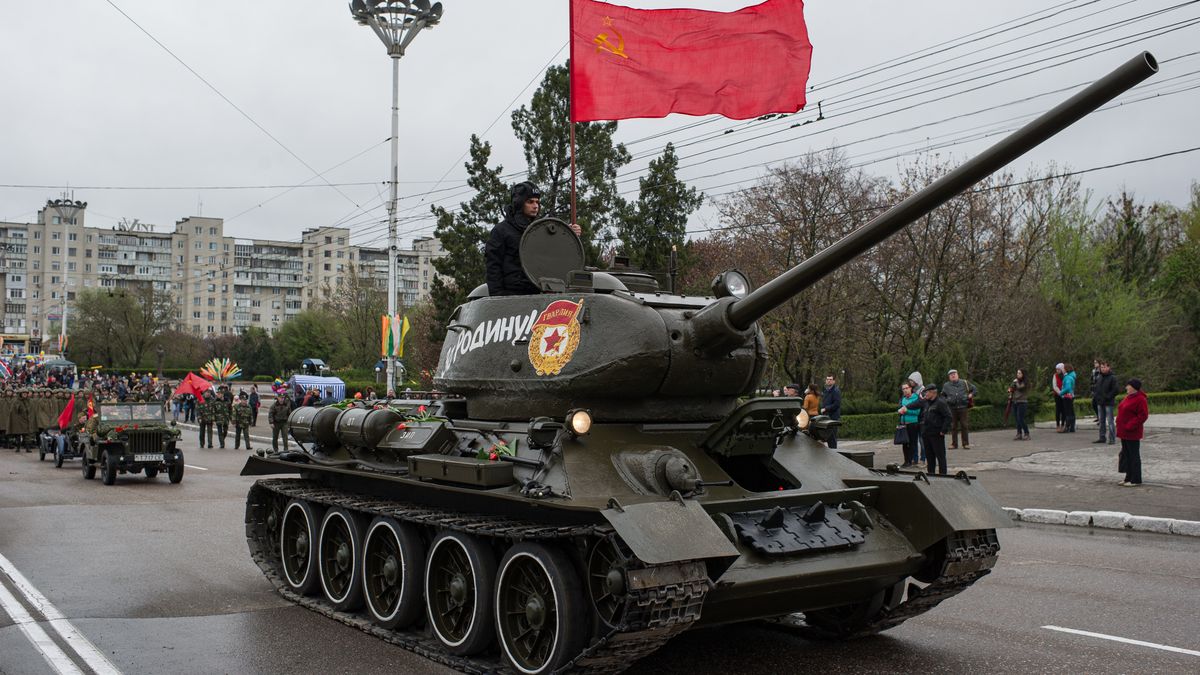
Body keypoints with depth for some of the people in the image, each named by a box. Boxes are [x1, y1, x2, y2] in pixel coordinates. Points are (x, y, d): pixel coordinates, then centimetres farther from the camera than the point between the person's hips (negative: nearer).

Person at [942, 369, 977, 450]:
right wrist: (945, 401, 2)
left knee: (964, 426, 0)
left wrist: (971, 395, 3)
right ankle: (954, 444, 9)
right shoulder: (946, 386, 9)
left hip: (963, 407, -1)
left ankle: (966, 444, 6)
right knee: (953, 426, 3)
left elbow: (974, 389, 19)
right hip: (952, 408, 1)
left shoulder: (964, 383, 7)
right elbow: (942, 395, 19)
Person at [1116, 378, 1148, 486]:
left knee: (1134, 456, -2)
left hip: (1132, 434, -10)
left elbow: (1143, 415, -21)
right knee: (1126, 455, 14)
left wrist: (1130, 426, -23)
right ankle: (1129, 477, 22)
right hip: (1124, 432, 10)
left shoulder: (1140, 399, -15)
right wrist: (1119, 425, 12)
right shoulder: (1128, 397, 15)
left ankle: (1136, 480, 3)